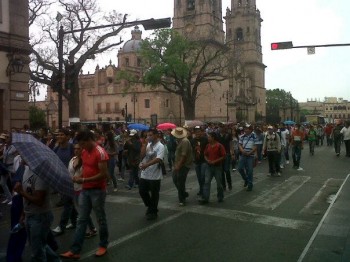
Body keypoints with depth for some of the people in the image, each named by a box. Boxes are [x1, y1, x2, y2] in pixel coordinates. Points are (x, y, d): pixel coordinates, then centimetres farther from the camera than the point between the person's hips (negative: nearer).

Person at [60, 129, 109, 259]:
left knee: (101, 219, 8)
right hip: (85, 190, 8)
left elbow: (103, 174, -21)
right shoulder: (84, 152, 8)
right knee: (81, 220, 7)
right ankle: (75, 250, 11)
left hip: (97, 190, -7)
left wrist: (83, 180, -20)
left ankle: (103, 245, 25)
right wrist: (79, 177, 0)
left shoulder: (100, 153, -18)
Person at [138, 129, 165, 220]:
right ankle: (150, 207, 34)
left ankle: (153, 212, 22)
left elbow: (158, 159, -24)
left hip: (155, 175, -6)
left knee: (154, 194, 6)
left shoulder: (160, 146, -11)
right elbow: (142, 155, 0)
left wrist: (146, 165, -33)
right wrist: (145, 144, -8)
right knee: (142, 191, 13)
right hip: (144, 174, 7)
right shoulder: (148, 145, 9)